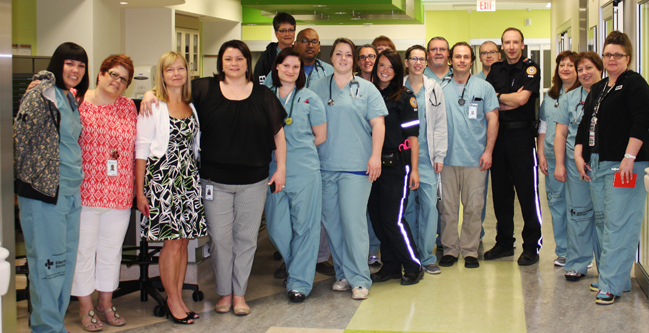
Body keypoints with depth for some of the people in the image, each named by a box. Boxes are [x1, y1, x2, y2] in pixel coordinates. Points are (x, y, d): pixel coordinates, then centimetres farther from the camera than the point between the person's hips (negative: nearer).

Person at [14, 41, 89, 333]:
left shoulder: (71, 99, 16)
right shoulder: (41, 94, -11)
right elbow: (21, 135, -15)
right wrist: (26, 181, -15)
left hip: (70, 192, 9)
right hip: (44, 191, -9)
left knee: (66, 261, 12)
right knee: (48, 261, -3)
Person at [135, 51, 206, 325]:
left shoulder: (192, 106, 13)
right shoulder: (153, 107, -3)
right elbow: (141, 149, -5)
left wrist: (196, 177, 10)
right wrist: (140, 190, -8)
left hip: (188, 178, 5)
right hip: (162, 178, -5)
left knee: (183, 240, 6)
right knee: (172, 241, -6)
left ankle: (178, 298, 16)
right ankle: (172, 300, 8)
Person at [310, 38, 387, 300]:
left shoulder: (366, 89, 6)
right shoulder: (318, 88, 12)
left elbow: (378, 124, 3)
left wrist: (375, 156, -7)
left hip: (355, 165, -3)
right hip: (325, 165, 3)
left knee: (353, 221, -9)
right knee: (331, 221, 5)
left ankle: (359, 278, -2)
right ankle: (342, 273, 16)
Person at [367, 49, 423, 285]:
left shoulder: (404, 97, -2)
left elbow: (412, 136, -4)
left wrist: (414, 169, -8)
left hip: (396, 165, -5)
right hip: (373, 164, 5)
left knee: (392, 218, -7)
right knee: (376, 217, 7)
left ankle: (413, 266, 8)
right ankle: (390, 266, 20)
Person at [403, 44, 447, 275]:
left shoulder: (434, 89, 10)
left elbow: (440, 124, 9)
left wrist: (439, 156, 2)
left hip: (427, 156, 1)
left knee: (429, 204, -6)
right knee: (407, 205, 3)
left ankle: (426, 256, 2)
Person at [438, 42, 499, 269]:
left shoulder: (484, 87, 6)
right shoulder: (441, 88, 8)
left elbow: (492, 119, 5)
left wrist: (488, 151, -4)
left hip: (475, 158, -1)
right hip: (447, 157, 1)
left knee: (473, 207, 1)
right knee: (447, 206, 3)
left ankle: (470, 250, 11)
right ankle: (450, 249, 13)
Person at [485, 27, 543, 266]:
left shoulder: (530, 68, -2)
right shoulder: (496, 70, 13)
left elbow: (522, 98, -15)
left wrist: (498, 97, 1)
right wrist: (511, 101, -10)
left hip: (521, 135, -5)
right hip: (499, 134, 5)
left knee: (527, 192, -4)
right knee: (500, 191, 10)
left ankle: (531, 246, 4)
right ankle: (504, 243, 21)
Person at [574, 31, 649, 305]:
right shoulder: (597, 89, 19)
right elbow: (585, 123, 22)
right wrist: (579, 153, 10)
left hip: (623, 164, -8)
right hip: (596, 164, 8)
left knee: (618, 225, -8)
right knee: (602, 221, 11)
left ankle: (612, 285, -7)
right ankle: (608, 275, 20)